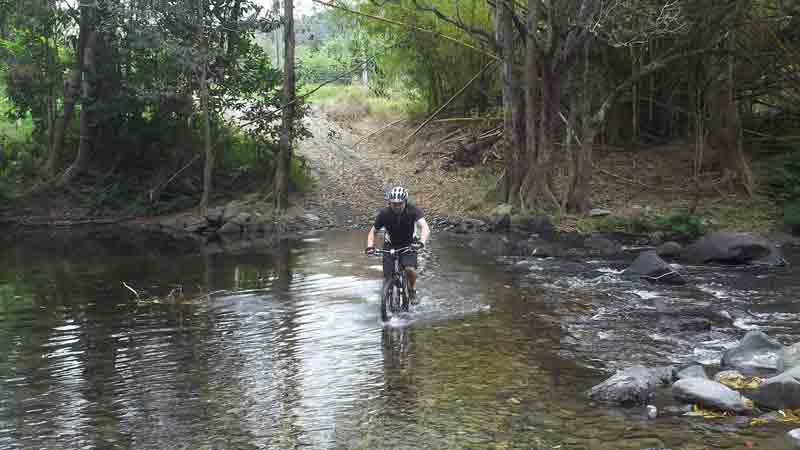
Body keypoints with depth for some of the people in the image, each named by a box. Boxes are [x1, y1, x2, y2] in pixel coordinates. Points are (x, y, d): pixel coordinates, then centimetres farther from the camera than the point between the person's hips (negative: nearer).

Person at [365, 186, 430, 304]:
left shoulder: (413, 211, -23)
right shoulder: (384, 213, -19)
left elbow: (425, 228, -35)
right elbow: (373, 231, -8)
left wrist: (421, 242, -55)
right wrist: (370, 246, -27)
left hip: (408, 245, -1)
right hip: (390, 246, 1)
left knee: (410, 269, -27)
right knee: (388, 278, -9)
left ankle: (412, 290, 3)